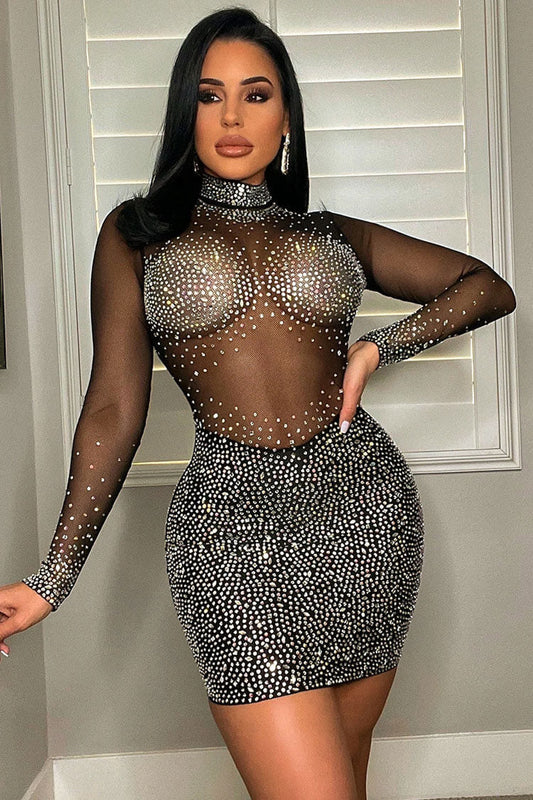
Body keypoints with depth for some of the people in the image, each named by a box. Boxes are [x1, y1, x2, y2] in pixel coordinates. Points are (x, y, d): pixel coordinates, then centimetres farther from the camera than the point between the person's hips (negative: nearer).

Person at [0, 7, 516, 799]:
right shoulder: (137, 233, 11)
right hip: (233, 517, -2)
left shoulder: (333, 234, 16)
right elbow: (113, 413, 6)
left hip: (366, 503, 3)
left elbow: (490, 287, 15)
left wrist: (380, 347, -1)